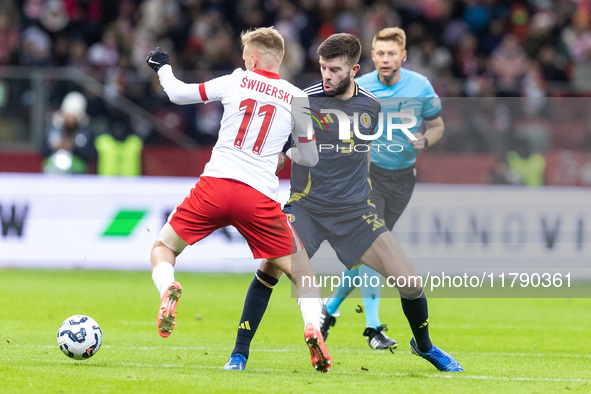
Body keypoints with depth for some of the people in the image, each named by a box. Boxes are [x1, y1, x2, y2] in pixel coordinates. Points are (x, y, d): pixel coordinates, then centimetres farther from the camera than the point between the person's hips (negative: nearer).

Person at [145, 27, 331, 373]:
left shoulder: (236, 81, 9)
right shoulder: (297, 99, 10)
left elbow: (178, 94, 19)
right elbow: (311, 158, 19)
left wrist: (163, 67, 39)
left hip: (214, 186, 0)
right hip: (261, 197, 0)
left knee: (163, 247, 18)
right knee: (302, 272, 13)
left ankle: (167, 289, -15)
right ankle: (313, 327, -15)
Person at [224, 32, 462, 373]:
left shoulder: (370, 106, 4)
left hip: (355, 210, 3)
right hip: (306, 206, -3)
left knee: (410, 282, -4)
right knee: (270, 268, -26)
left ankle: (424, 345, 26)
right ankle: (240, 354, -11)